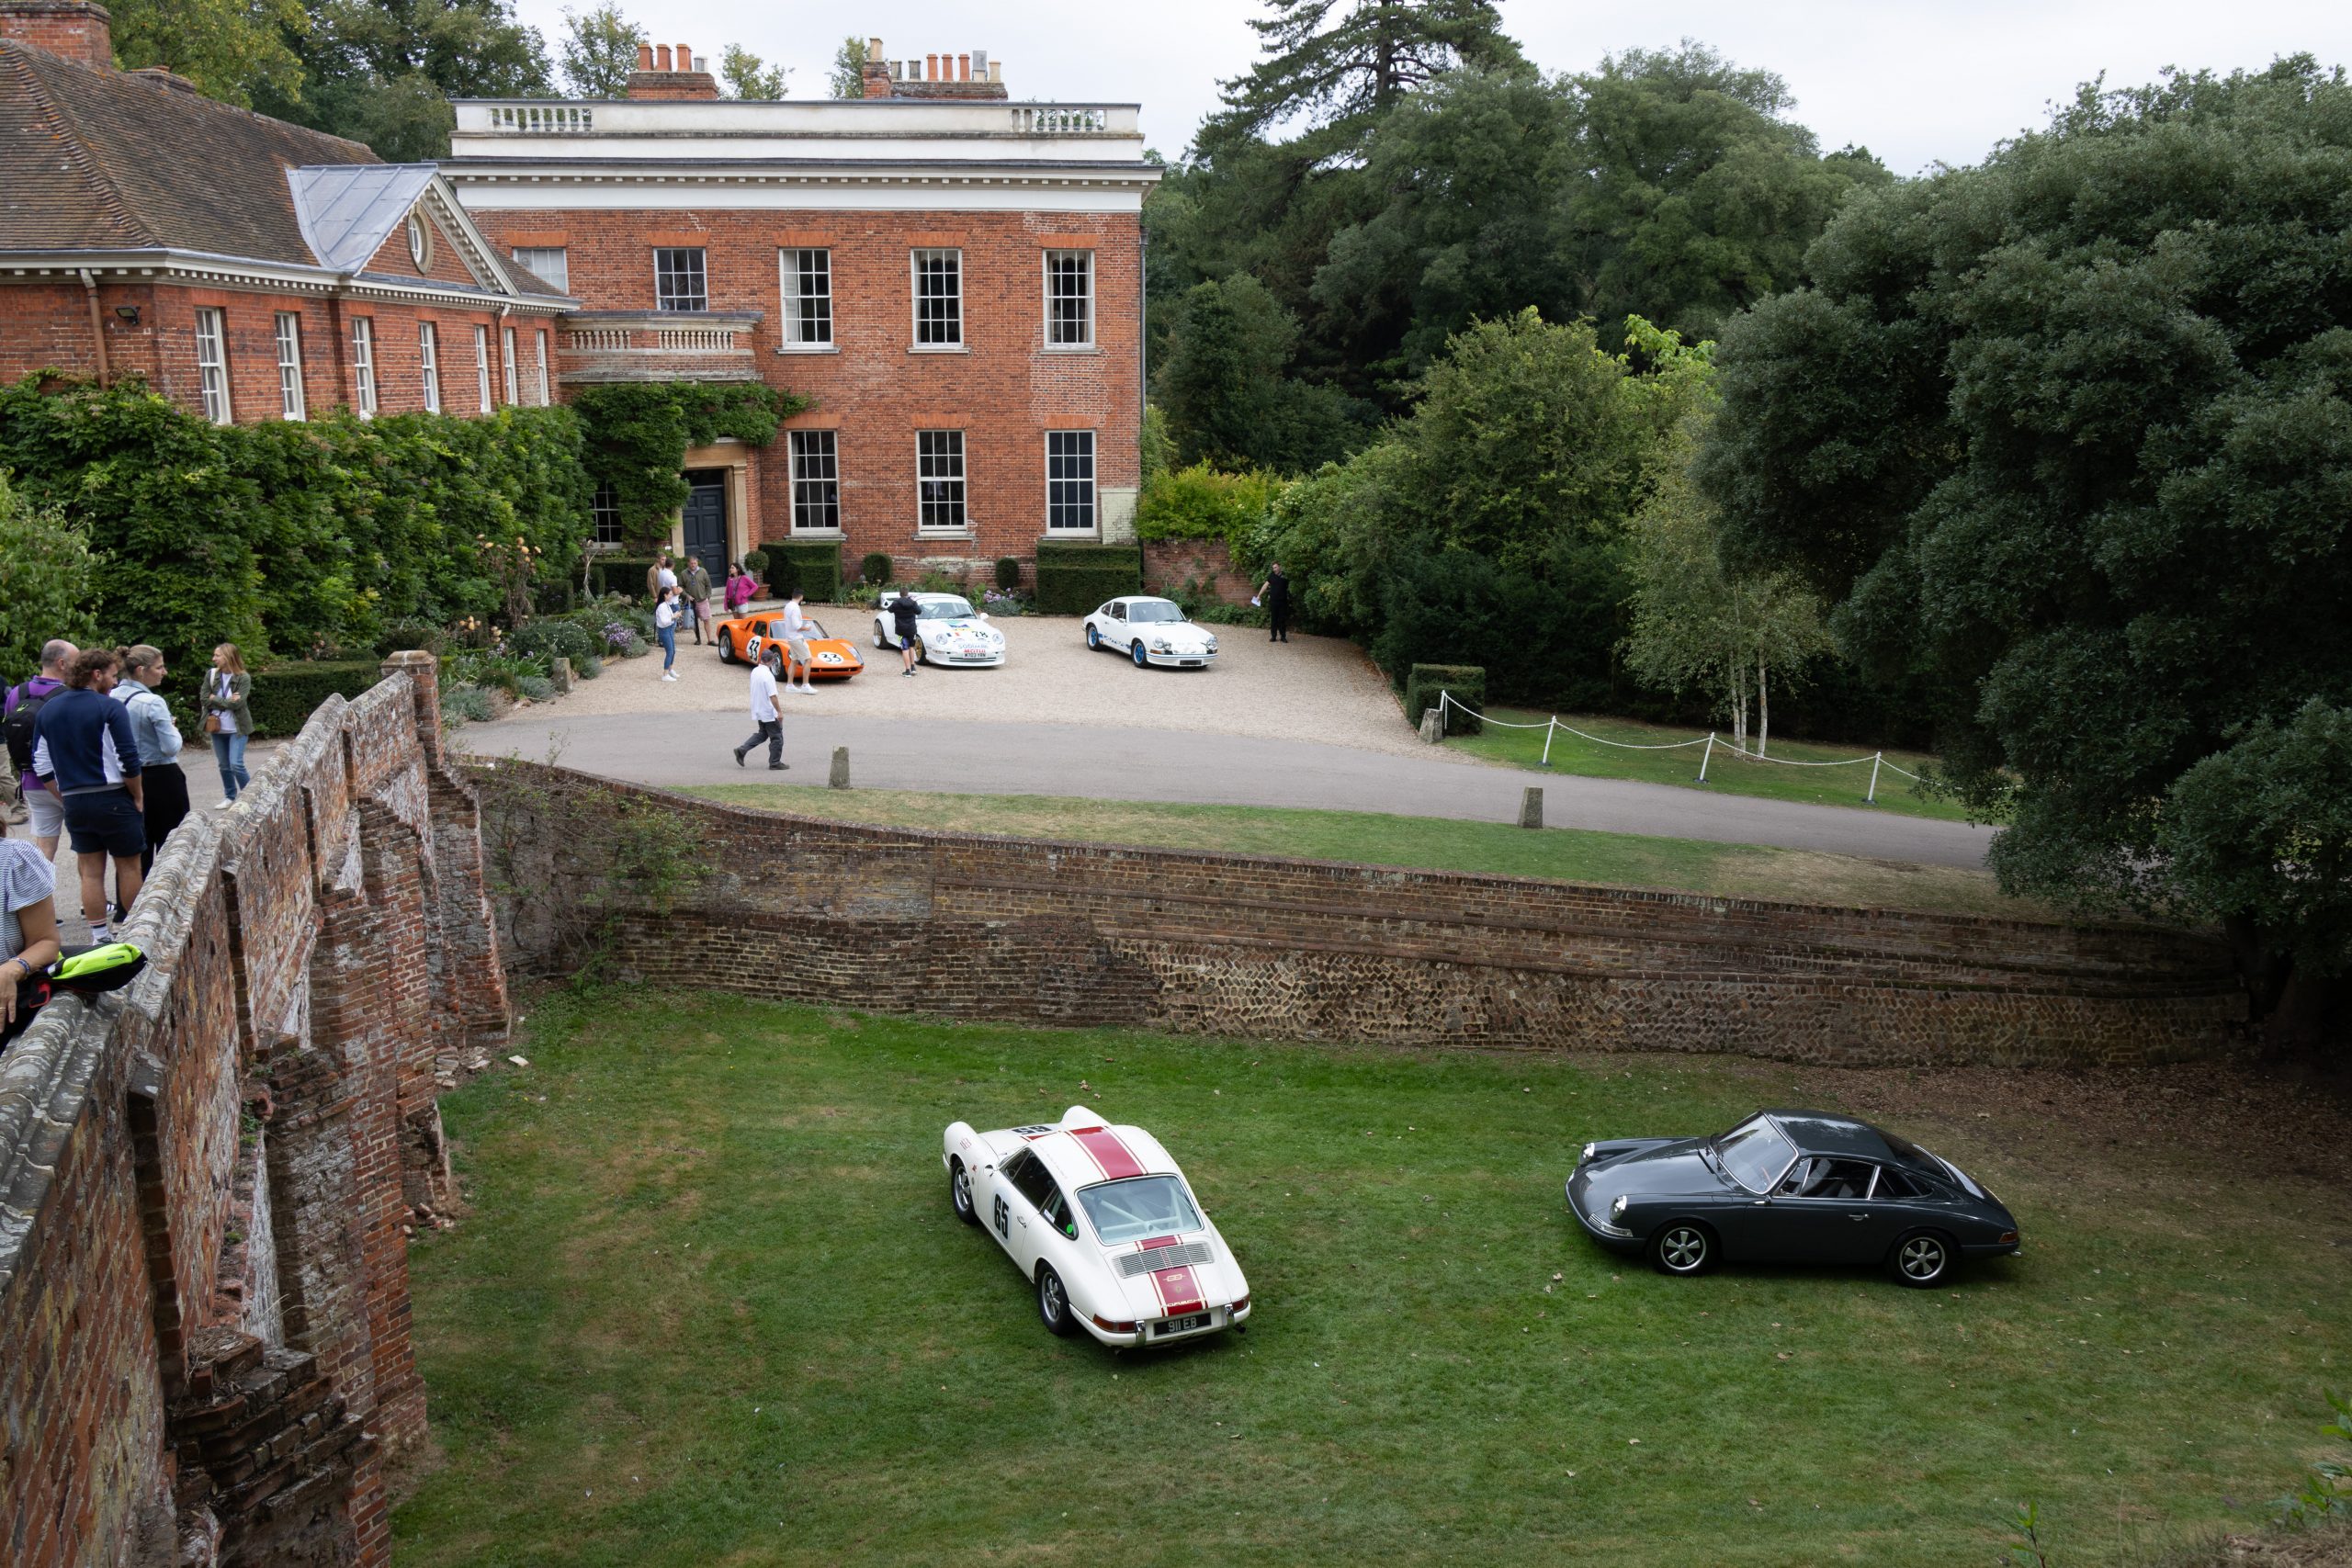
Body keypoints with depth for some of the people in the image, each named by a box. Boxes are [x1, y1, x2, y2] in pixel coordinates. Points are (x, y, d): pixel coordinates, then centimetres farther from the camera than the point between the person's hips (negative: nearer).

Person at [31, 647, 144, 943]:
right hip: (113, 799, -5)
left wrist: (66, 797, 15)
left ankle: (99, 936, 12)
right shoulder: (109, 708, -12)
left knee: (91, 870, 10)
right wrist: (137, 798, -5)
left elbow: (42, 764, 9)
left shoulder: (48, 710, 8)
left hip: (74, 803, 5)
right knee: (128, 865, 7)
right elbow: (128, 760, -16)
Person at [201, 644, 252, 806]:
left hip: (237, 728, -5)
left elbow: (238, 703, -19)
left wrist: (216, 699, -10)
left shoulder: (243, 678, -11)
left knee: (236, 765, -12)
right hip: (217, 727, 5)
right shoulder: (211, 675, 1)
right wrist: (227, 701, -14)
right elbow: (205, 700, -5)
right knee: (224, 766, 12)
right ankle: (230, 797, 25)